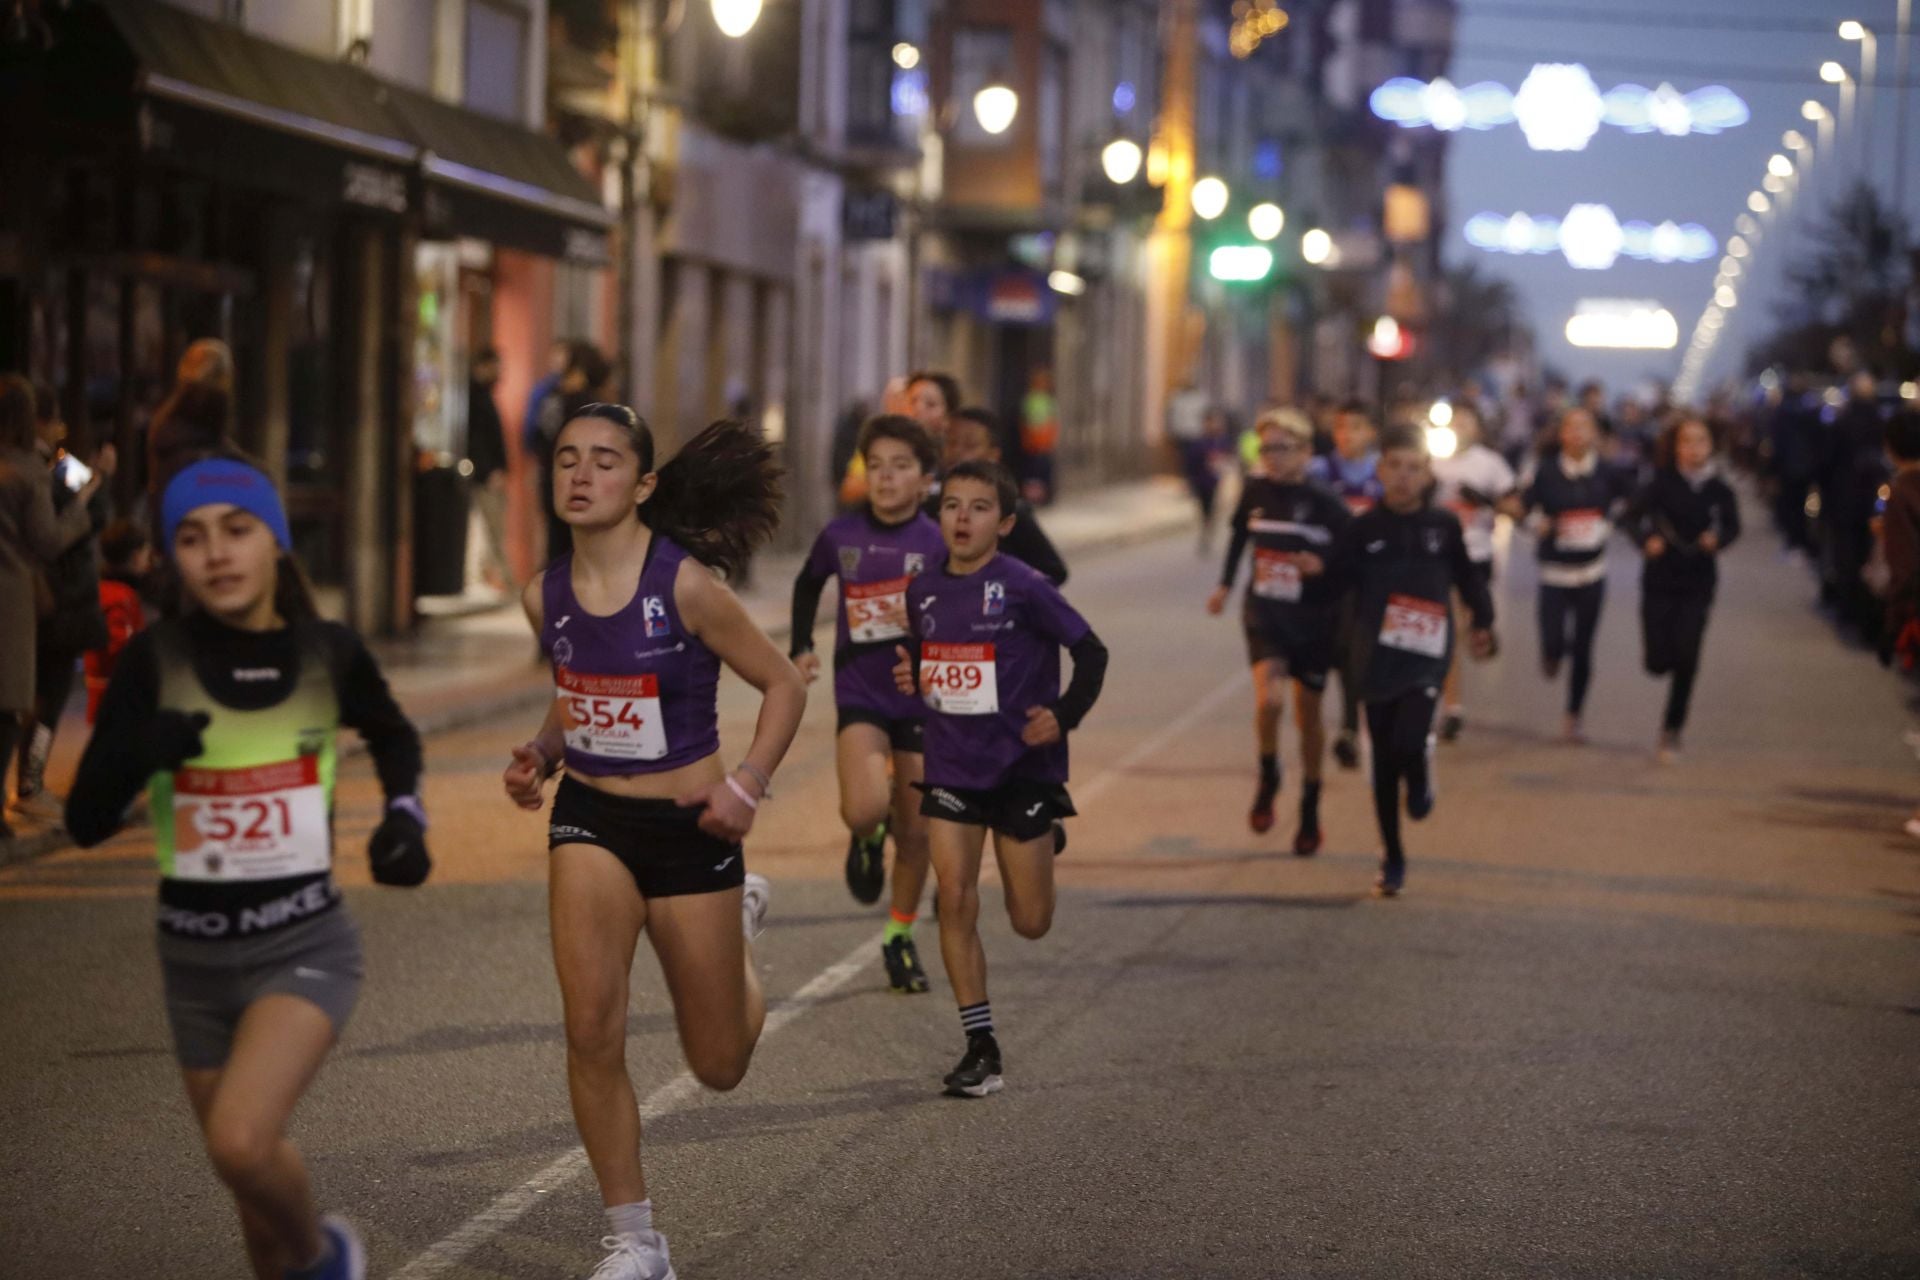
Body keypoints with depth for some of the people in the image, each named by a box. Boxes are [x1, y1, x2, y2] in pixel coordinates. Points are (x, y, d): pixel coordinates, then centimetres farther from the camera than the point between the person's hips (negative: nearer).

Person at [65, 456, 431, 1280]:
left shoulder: (329, 655, -6)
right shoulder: (155, 662, -9)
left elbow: (393, 738, 17)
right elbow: (86, 823, -10)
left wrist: (404, 815, -1)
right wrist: (140, 754, -29)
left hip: (304, 944, -2)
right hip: (194, 956, 2)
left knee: (240, 1142, -24)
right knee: (251, 1163, 15)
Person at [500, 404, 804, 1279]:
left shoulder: (686, 585, -18)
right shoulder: (547, 596, -2)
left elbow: (783, 684, -7)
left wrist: (748, 784, -19)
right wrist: (541, 752, -1)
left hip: (689, 826, -3)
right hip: (589, 820, 3)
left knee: (718, 1068, 11)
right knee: (591, 1033, -14)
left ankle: (738, 924, 45)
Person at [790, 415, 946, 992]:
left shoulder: (938, 544, -8)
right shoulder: (841, 535, -2)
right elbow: (808, 584, 18)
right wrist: (801, 649, 12)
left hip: (921, 700, 0)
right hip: (859, 697, 0)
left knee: (914, 833, 8)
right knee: (865, 808, -24)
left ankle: (900, 938, 28)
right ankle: (867, 839, 13)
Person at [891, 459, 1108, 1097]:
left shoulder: (1024, 588, -12)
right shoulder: (924, 591, 3)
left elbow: (1091, 652, -7)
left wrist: (1065, 715, -16)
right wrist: (909, 676, 1)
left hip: (1022, 766, -4)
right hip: (952, 769, 4)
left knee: (1030, 923, 4)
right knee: (955, 903, -7)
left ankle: (1047, 840, 40)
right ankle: (980, 1047, 3)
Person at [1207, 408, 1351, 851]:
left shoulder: (1326, 506, -13)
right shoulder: (1256, 491, -3)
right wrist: (1226, 584, 21)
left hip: (1314, 621, -1)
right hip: (1265, 616, 1)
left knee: (1308, 714, 10)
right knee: (1269, 699, -22)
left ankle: (1310, 811, 28)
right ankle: (1268, 781, 6)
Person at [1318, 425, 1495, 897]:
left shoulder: (1443, 527, 1)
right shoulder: (1364, 529, 1)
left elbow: (1467, 577, 14)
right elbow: (1337, 583, 0)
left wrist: (1482, 622, 12)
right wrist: (1313, 571, -18)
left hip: (1426, 658, -1)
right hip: (1377, 661, 1)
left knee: (1410, 741, -23)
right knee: (1384, 765, 8)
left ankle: (1420, 780, 15)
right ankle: (1392, 859, 22)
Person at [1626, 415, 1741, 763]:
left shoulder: (1718, 489, -4)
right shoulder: (1662, 483, -9)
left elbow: (1732, 525, 8)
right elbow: (1633, 514, -9)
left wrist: (1718, 540, -13)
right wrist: (1645, 540, -28)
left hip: (1698, 583, 1)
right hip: (1660, 580, -1)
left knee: (1686, 660, -6)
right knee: (1658, 662, -2)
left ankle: (1672, 729, 11)